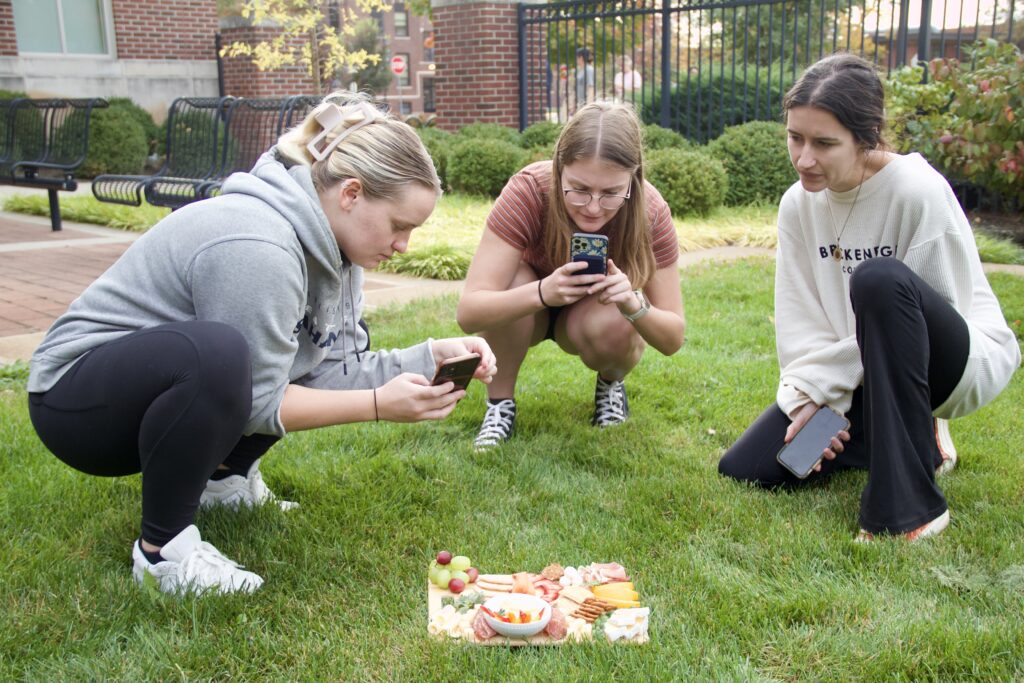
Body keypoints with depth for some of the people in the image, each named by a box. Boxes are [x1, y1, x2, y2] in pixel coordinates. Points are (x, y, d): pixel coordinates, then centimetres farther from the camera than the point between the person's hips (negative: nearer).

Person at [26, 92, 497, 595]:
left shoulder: (324, 239, -3)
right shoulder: (256, 247, -31)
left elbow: (332, 366, -5)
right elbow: (258, 403, -25)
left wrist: (433, 356, -14)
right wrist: (377, 404, -26)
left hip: (162, 386, 9)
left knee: (334, 348, 5)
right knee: (218, 352, -38)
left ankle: (222, 477, 12)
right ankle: (162, 548, -18)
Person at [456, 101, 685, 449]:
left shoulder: (650, 212, -27)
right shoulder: (529, 190, -33)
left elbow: (674, 338, -22)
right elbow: (468, 312, -37)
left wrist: (634, 304, -44)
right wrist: (543, 291, -55)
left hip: (593, 312, 1)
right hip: (530, 308, -1)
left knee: (615, 329, -33)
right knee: (513, 278, -34)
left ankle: (611, 383, 3)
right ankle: (500, 403, -11)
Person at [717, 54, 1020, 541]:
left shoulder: (919, 192, -21)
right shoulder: (798, 204, -4)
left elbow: (929, 314, -19)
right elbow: (800, 323, -3)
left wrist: (817, 382, -17)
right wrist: (810, 396, -19)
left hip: (963, 360, -6)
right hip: (857, 375, 6)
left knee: (880, 279, -37)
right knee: (742, 469, -5)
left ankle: (910, 504, -28)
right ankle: (912, 437, 14)